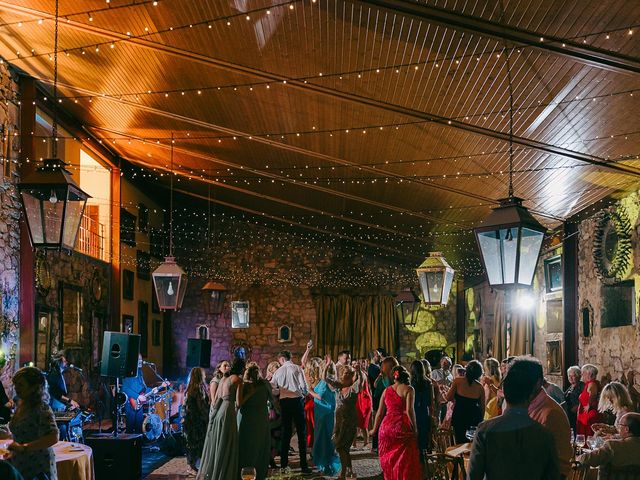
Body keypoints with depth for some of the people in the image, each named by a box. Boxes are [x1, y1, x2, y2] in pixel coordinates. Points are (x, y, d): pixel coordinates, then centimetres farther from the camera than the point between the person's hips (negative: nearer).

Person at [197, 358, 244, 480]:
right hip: (227, 412, -8)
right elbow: (238, 403, -7)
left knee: (214, 445, 16)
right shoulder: (238, 379, -3)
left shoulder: (224, 378, 18)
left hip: (215, 411, 8)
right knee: (225, 447, -1)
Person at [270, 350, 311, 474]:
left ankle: (284, 462, 15)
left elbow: (271, 387, 7)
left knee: (286, 431, 12)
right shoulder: (297, 369, -2)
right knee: (301, 432, 1)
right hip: (297, 400, -3)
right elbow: (304, 386, -7)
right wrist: (304, 395, 12)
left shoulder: (278, 371, 6)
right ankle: (303, 464, -3)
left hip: (284, 401, 3)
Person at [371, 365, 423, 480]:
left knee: (389, 460, 13)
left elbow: (380, 412, 15)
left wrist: (374, 429, 26)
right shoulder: (408, 389, -1)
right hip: (402, 427, -4)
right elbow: (409, 410, -11)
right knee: (404, 461, 2)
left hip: (386, 427, 4)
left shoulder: (386, 391, 12)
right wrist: (414, 428, -3)